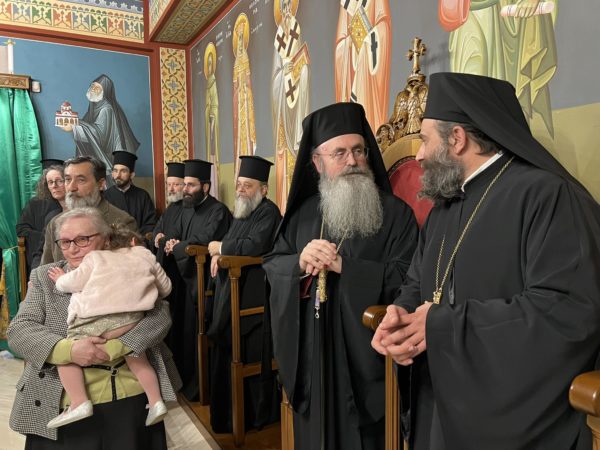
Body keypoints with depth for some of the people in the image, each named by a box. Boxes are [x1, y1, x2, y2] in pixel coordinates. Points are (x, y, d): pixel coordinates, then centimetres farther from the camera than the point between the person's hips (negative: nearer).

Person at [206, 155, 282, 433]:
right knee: (228, 354, 17)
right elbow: (232, 243, 20)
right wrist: (218, 254, -3)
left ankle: (257, 415, 18)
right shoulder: (243, 212, 16)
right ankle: (228, 412, 34)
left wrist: (220, 247, -12)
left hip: (254, 297, -9)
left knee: (250, 357, 0)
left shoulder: (268, 212, -14)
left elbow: (254, 246, -26)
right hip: (233, 293, 10)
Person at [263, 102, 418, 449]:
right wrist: (300, 262, -14)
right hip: (309, 350, 4)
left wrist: (343, 265, -21)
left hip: (364, 352, -4)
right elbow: (271, 265, 7)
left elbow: (405, 277, -14)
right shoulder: (304, 213, 8)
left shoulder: (396, 213, -6)